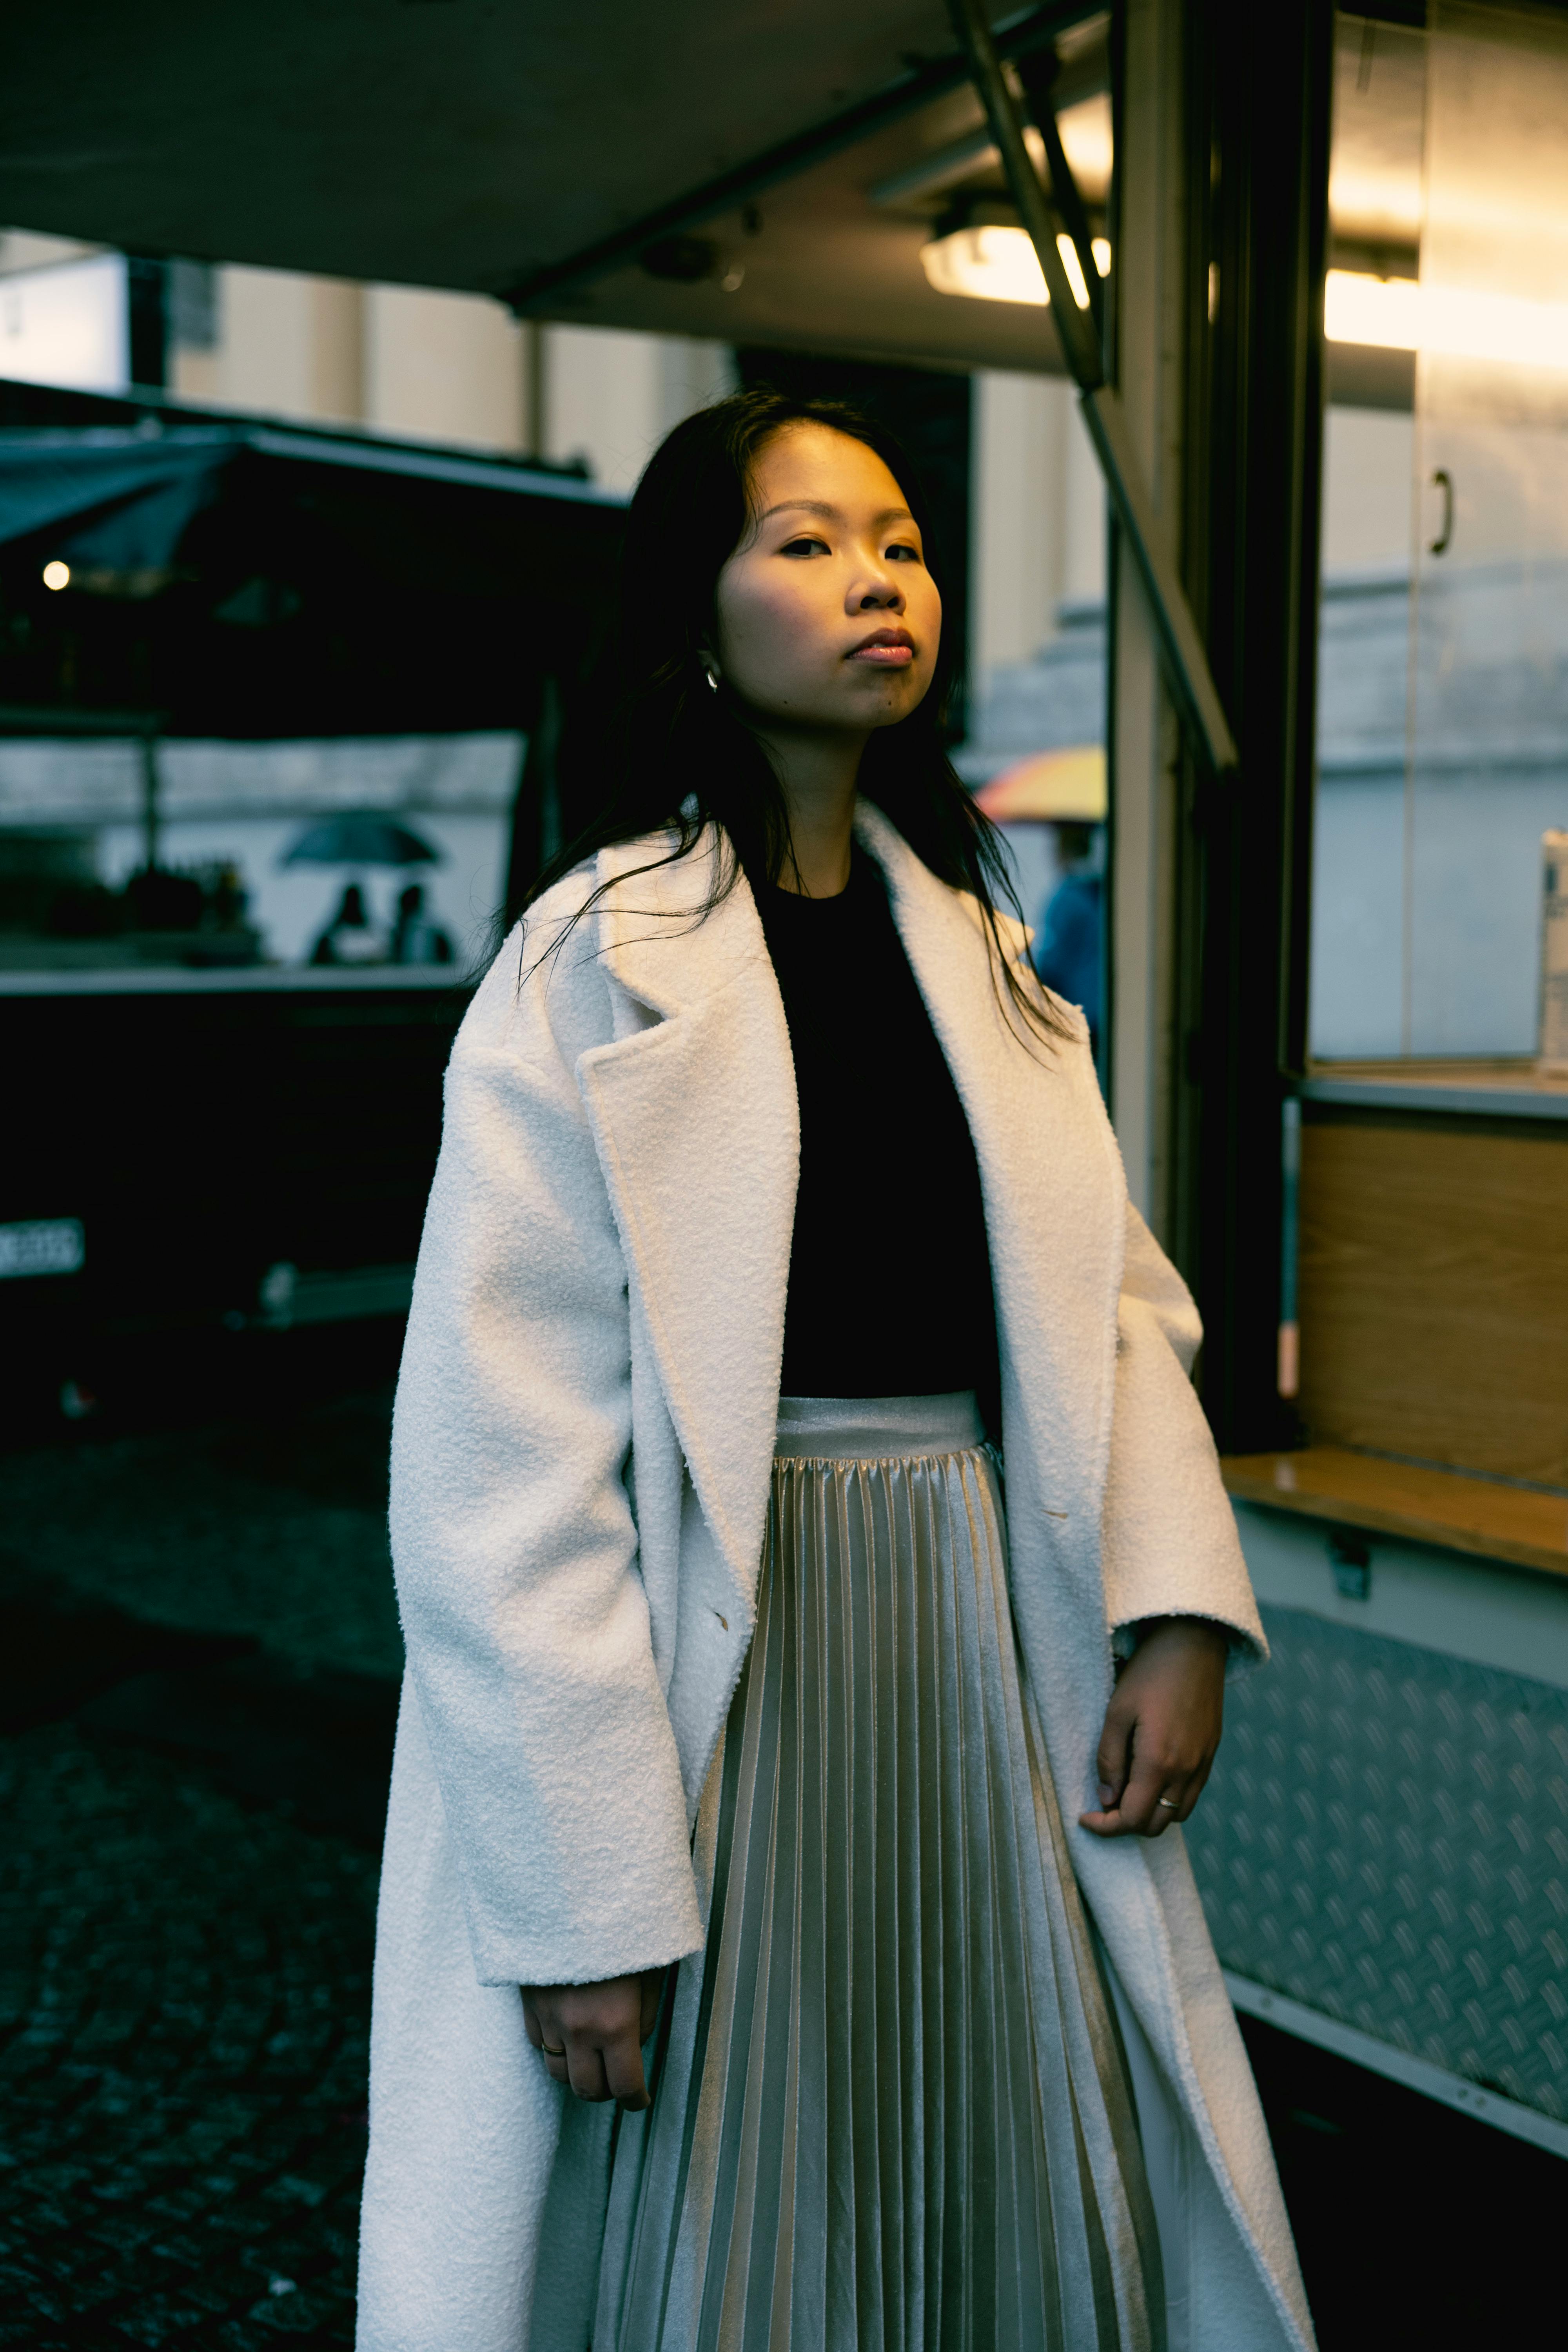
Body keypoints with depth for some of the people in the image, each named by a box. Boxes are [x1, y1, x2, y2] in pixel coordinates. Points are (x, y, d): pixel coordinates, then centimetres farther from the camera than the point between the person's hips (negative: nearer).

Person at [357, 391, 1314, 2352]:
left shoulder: (975, 944, 11)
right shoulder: (598, 965, -10)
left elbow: (1110, 1301, 9)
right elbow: (500, 1472, -13)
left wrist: (1178, 1606, -8)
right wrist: (589, 1895, -15)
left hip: (988, 1646, 6)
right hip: (726, 1663, -5)